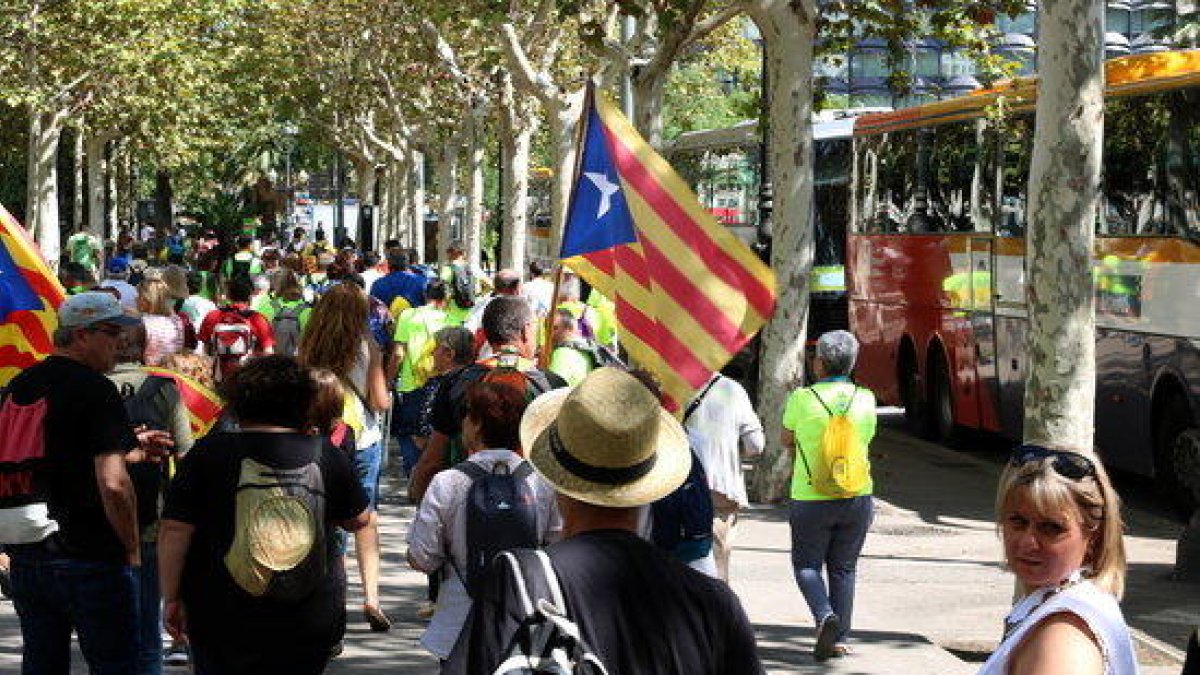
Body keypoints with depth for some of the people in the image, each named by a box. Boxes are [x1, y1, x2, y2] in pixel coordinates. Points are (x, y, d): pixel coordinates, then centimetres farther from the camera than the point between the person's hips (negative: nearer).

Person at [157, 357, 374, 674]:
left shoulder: (208, 454, -7)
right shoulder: (326, 455, -1)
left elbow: (174, 533, -9)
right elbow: (359, 521, 13)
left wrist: (172, 598, 1)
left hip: (222, 624, -2)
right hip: (309, 625, 2)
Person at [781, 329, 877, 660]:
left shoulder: (802, 398, -10)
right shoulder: (865, 398, 0)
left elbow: (787, 441, 5)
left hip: (811, 498, -3)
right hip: (857, 496, 3)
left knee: (806, 564, 10)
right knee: (843, 569, 13)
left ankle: (824, 615, -14)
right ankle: (839, 639, 11)